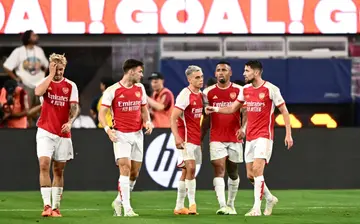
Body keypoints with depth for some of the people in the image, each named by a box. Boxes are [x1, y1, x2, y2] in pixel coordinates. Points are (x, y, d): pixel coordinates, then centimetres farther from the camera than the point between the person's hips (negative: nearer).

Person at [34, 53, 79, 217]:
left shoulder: (71, 86, 5)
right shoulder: (45, 82, 2)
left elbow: (74, 107, -2)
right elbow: (38, 92, -22)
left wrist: (69, 122, -21)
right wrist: (51, 75, -16)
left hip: (63, 133, 2)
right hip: (45, 131, -2)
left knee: (59, 170, 6)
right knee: (44, 165, -17)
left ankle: (56, 207, 13)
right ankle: (47, 204, -18)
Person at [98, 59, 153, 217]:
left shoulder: (140, 88, 9)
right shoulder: (112, 90, -7)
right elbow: (102, 113, -6)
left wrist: (148, 122, 0)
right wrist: (107, 129, -22)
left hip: (137, 134, 6)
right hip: (121, 135, -6)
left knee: (134, 173, 6)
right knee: (125, 168, -17)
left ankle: (119, 201, 25)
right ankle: (127, 208, -18)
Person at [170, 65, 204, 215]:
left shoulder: (200, 95, 12)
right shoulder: (185, 95, -13)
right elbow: (173, 118, -18)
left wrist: (201, 134, 18)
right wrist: (177, 137, -28)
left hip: (196, 138, 8)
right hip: (186, 138, -8)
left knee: (186, 171, 11)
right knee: (191, 168, -19)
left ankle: (179, 206, 15)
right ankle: (192, 203, -19)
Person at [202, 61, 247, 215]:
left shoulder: (239, 91, 1)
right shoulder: (209, 92, 6)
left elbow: (245, 112, -1)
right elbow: (206, 118, 11)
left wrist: (243, 128, -19)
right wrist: (200, 138, 8)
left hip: (234, 138, 0)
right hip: (216, 138, 0)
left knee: (232, 172, 10)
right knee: (219, 169, -13)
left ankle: (231, 204, 26)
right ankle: (222, 206, -21)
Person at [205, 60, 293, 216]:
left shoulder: (271, 89, -9)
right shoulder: (245, 89, 9)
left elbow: (284, 111, -5)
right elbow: (232, 108, 17)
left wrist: (288, 134, -9)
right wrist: (215, 109, 0)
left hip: (264, 136, -7)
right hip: (250, 137, 7)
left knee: (257, 170, -18)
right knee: (250, 174, 7)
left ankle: (256, 208, -17)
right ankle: (270, 199, 29)